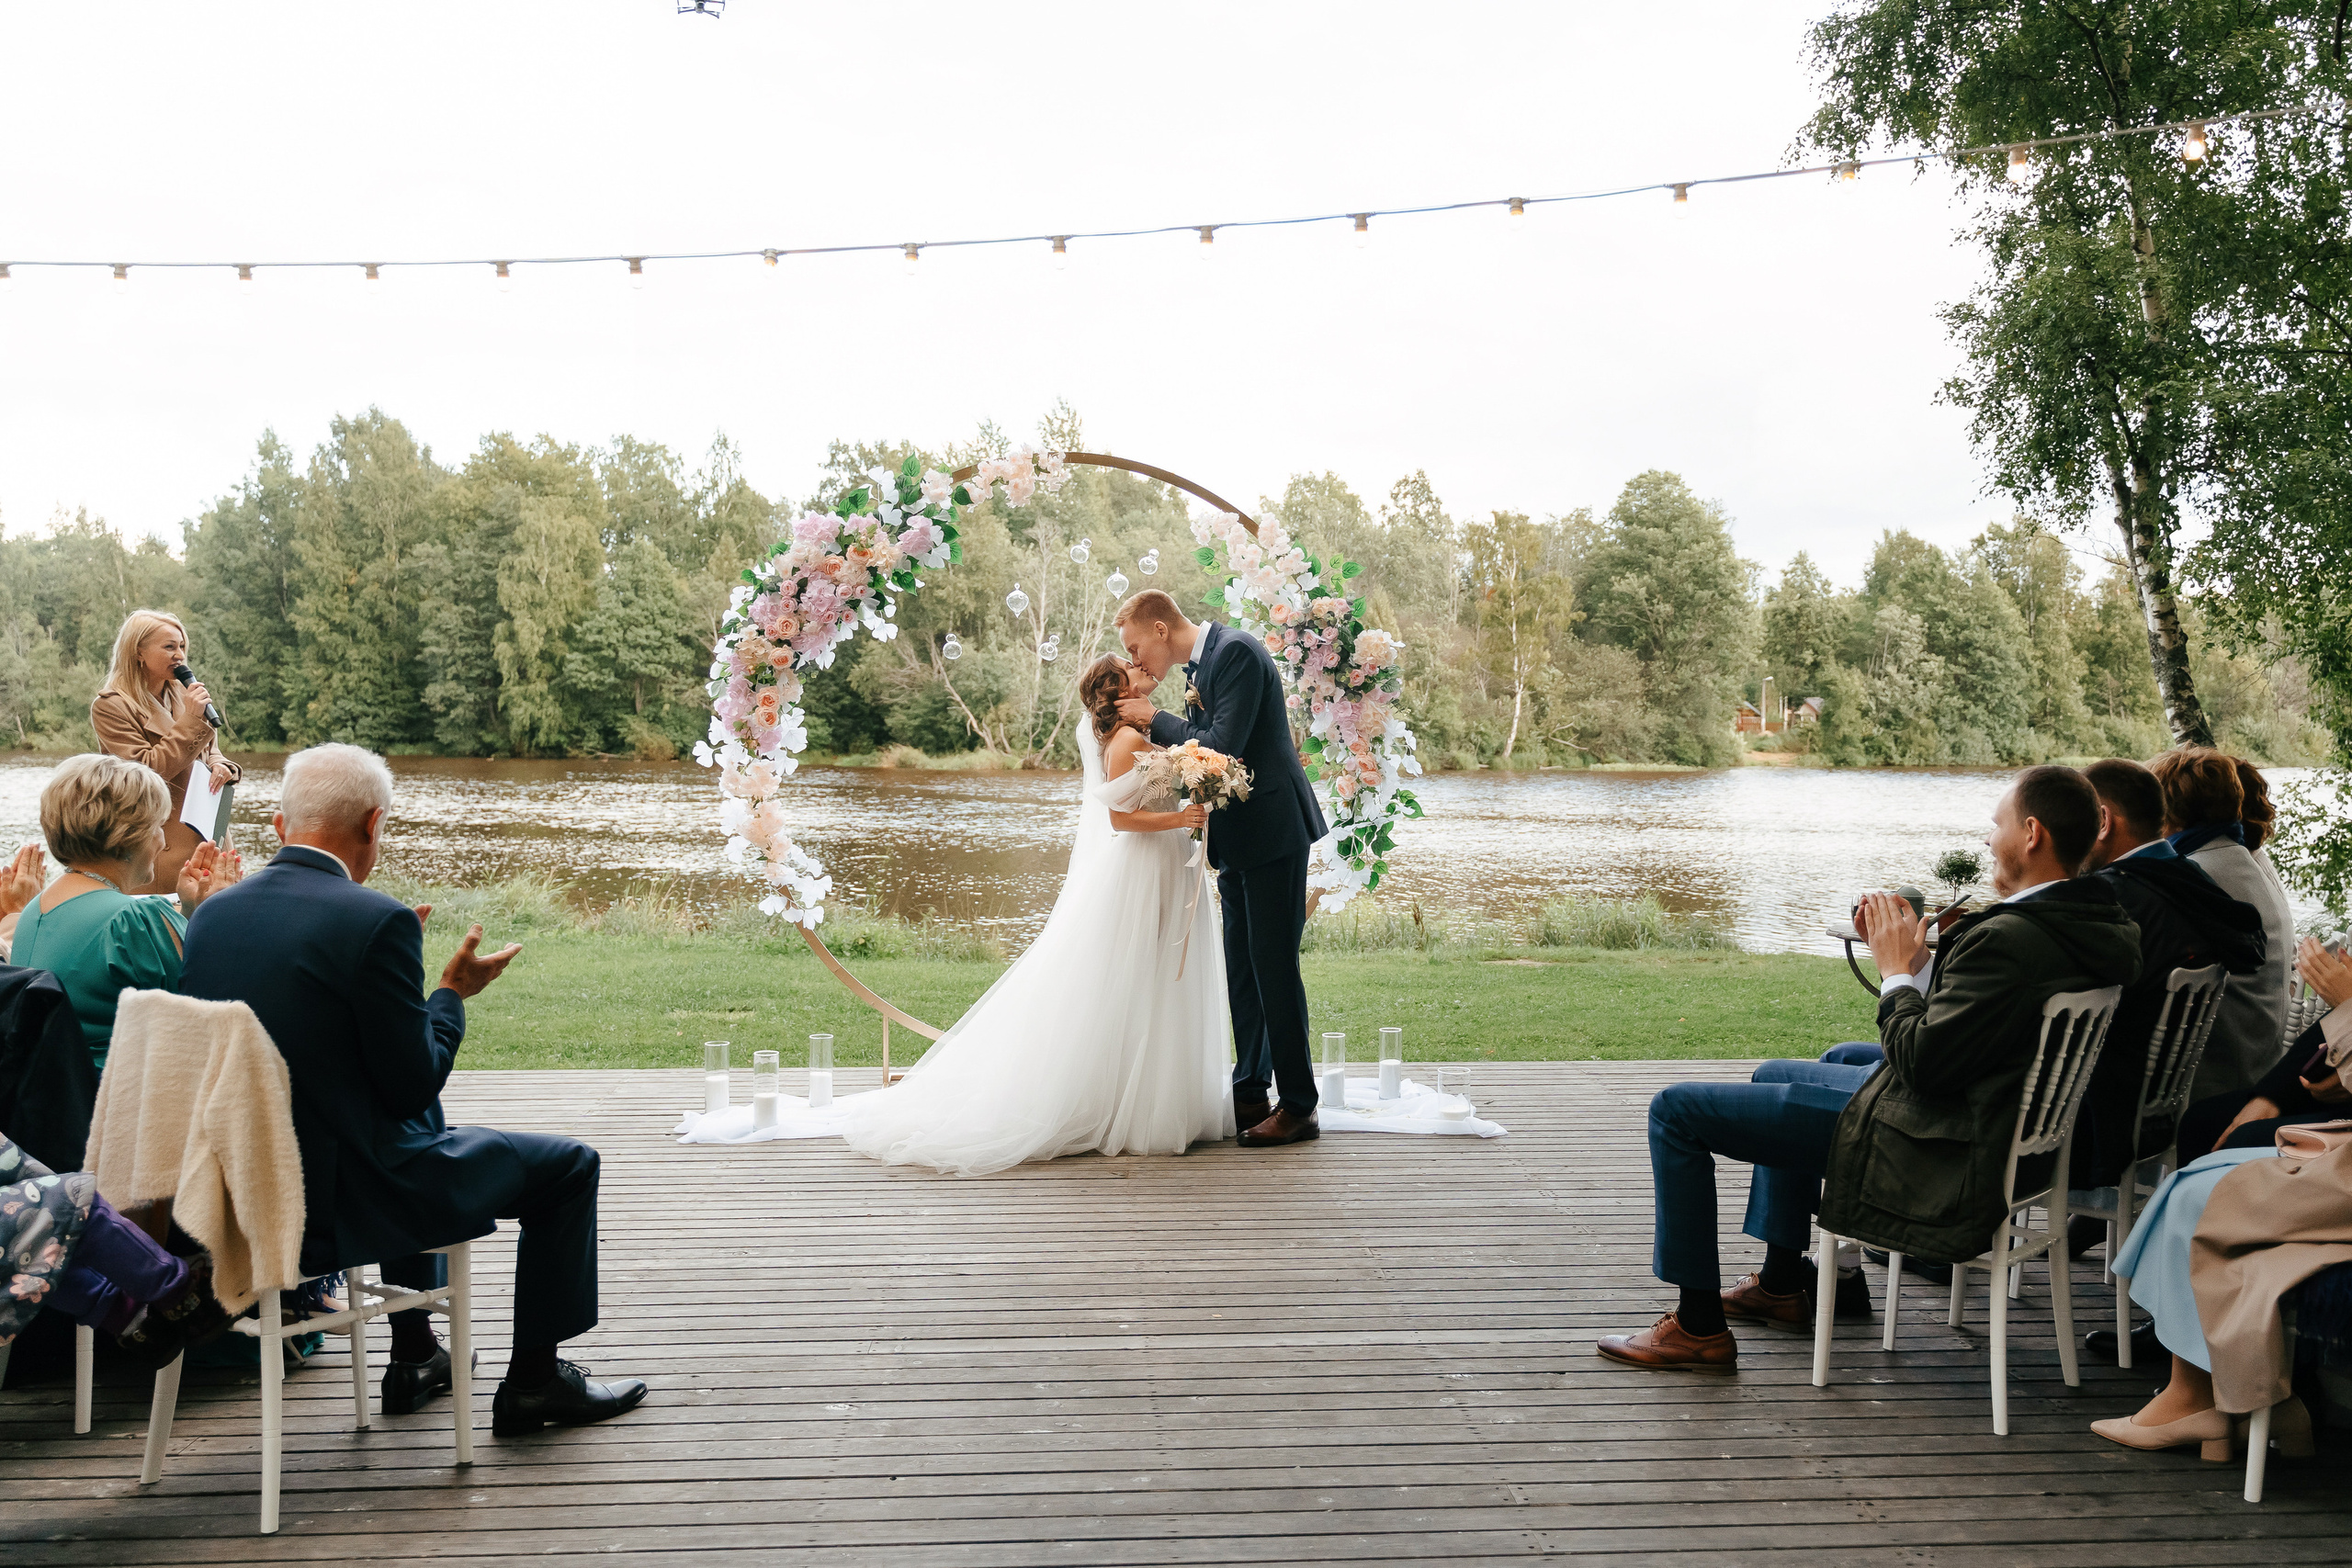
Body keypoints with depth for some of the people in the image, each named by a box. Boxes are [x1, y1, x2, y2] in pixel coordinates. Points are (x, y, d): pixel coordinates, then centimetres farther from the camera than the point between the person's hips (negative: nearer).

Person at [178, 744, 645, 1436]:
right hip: (338, 1203, -8)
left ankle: (414, 1354, 42)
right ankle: (534, 1378, 21)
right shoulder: (377, 920, -20)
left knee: (421, 1123, 37)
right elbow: (413, 1085, -16)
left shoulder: (211, 914, 2)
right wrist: (453, 993, 0)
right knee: (569, 1165, 9)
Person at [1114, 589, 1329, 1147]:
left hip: (1272, 833, -10)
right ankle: (1251, 1093, 22)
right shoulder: (1200, 665, 14)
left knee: (1274, 966, -7)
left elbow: (1223, 746, -22)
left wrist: (1155, 719, -12)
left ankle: (1298, 1107, 0)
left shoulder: (1236, 652, -15)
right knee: (1242, 969, 13)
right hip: (1238, 841, 10)